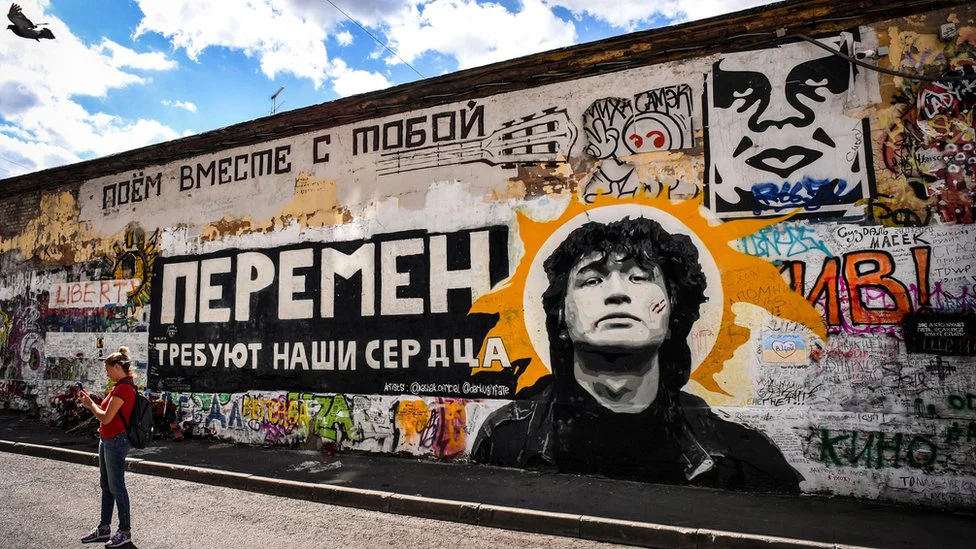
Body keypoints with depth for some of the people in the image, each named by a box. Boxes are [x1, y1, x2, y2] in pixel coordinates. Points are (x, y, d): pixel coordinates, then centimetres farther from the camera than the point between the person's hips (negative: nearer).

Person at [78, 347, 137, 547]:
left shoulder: (123, 388, -21)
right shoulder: (120, 387, 10)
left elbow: (106, 417, -21)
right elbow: (107, 413, 14)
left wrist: (90, 404, -6)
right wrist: (91, 403, 7)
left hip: (116, 441, -10)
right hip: (107, 440, 10)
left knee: (116, 486, -1)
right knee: (106, 485, 18)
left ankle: (125, 531, 10)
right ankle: (104, 528, 30)